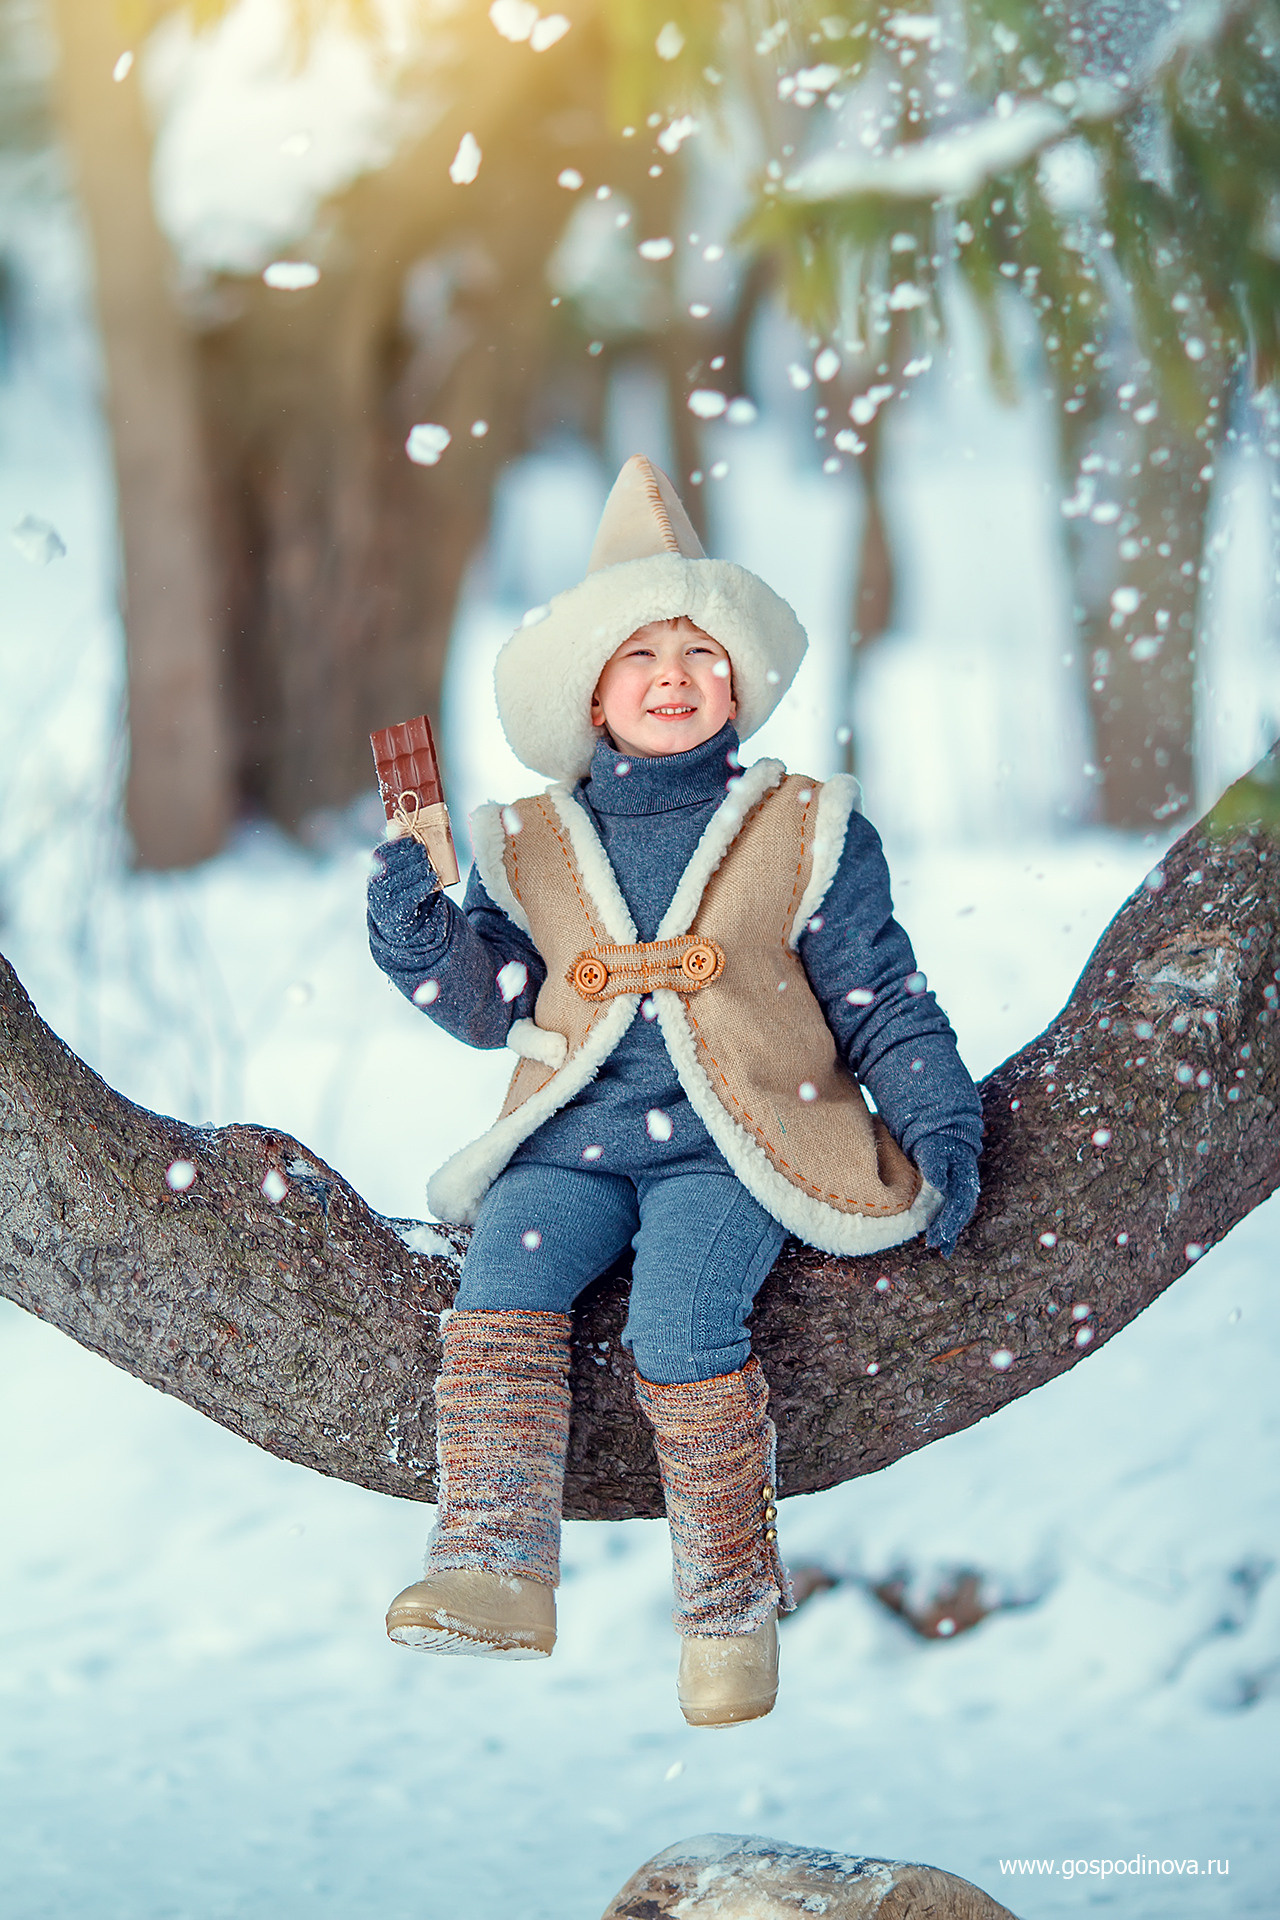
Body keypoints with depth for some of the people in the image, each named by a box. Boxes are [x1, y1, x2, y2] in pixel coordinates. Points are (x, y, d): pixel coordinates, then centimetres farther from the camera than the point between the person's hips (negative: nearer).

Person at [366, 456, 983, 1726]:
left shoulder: (803, 832, 9)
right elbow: (490, 1002, 14)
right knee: (502, 1281, -27)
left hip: (732, 1139, -3)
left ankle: (731, 1606, -15)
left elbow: (880, 1000, 11)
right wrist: (415, 924, -3)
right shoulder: (533, 845, 15)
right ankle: (497, 1570, -30)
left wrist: (940, 1131, 2)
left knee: (680, 1323, -28)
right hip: (577, 1132, 3)